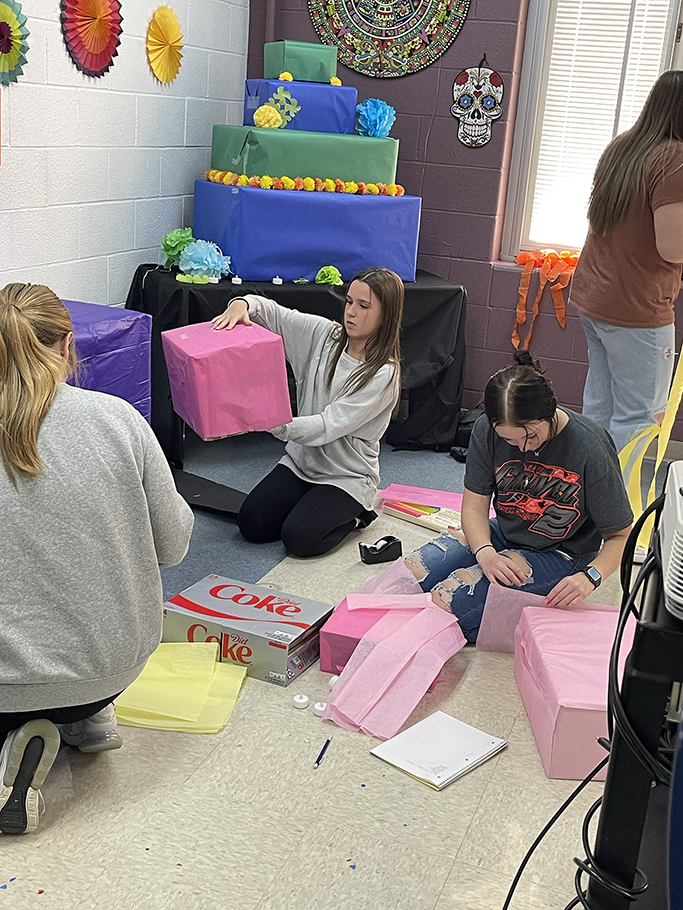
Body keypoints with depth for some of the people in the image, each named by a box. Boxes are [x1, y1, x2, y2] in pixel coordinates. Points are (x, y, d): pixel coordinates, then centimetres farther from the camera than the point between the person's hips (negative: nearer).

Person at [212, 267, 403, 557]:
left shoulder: (384, 374, -20)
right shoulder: (324, 335, -4)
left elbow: (328, 427, -27)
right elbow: (271, 313, -1)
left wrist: (276, 425, -41)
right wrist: (243, 304, -25)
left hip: (347, 476, -5)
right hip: (301, 460, 6)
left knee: (299, 537, -22)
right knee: (251, 524, -7)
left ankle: (353, 514, 6)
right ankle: (312, 503, 18)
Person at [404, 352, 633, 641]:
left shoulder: (590, 450, -24)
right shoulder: (488, 429, -13)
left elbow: (620, 536, -15)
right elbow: (475, 504, -6)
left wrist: (590, 576, -33)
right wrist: (485, 553, -26)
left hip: (559, 555, -5)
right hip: (501, 536, 5)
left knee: (449, 599, -24)